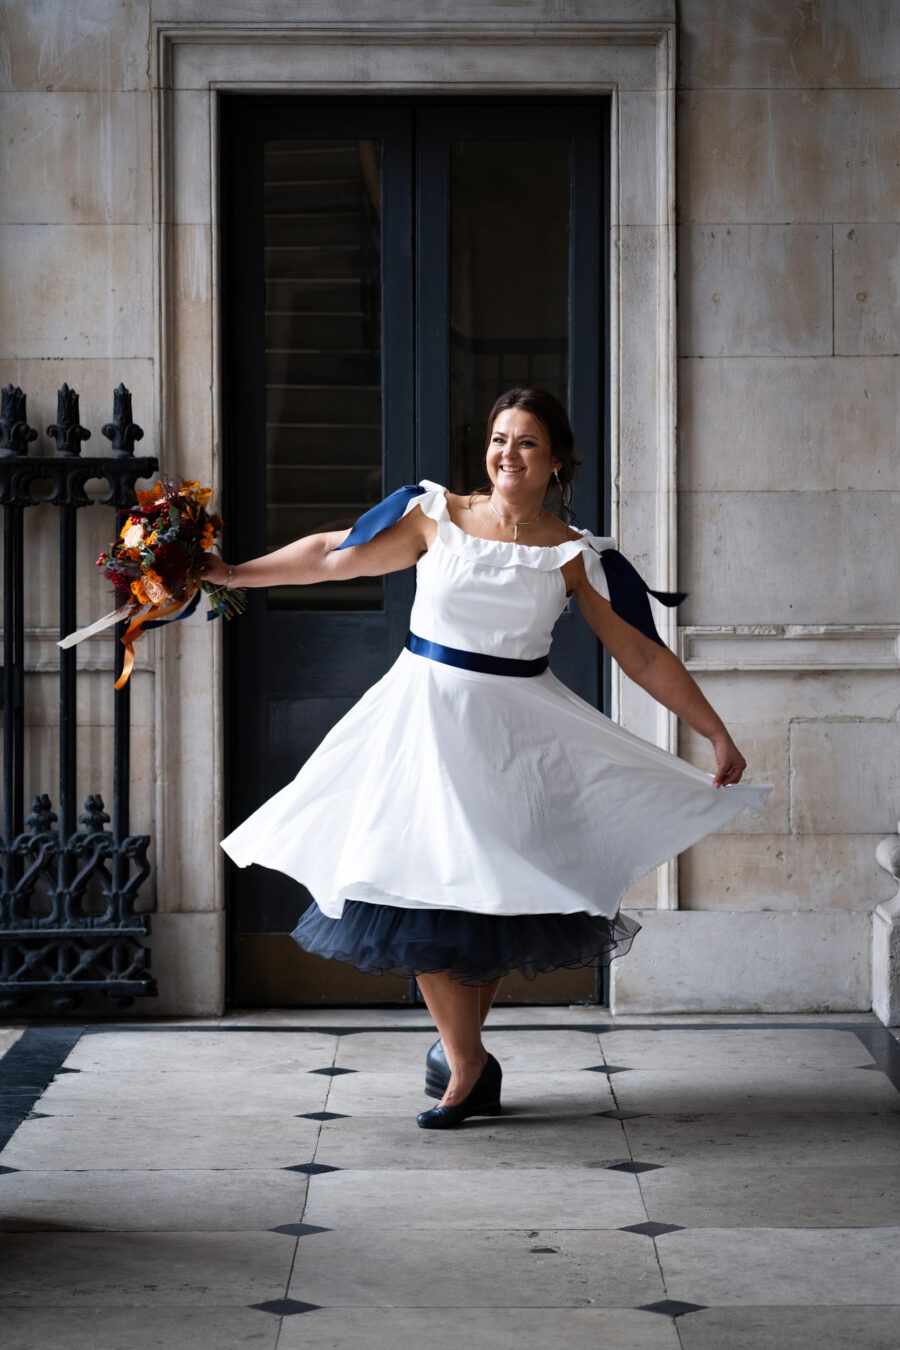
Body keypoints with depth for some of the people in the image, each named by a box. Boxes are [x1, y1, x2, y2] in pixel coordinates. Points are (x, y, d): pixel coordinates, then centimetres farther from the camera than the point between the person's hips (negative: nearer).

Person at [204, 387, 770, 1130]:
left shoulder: (575, 556, -2)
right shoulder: (437, 515, 0)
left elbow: (645, 657, 0)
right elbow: (335, 555, 8)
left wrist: (718, 735, -2)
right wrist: (232, 574, 11)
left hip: (518, 728, 0)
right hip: (427, 715, 1)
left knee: (499, 890, 0)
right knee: (423, 882, -3)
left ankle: (459, 1047, 20)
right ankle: (469, 1067, 9)